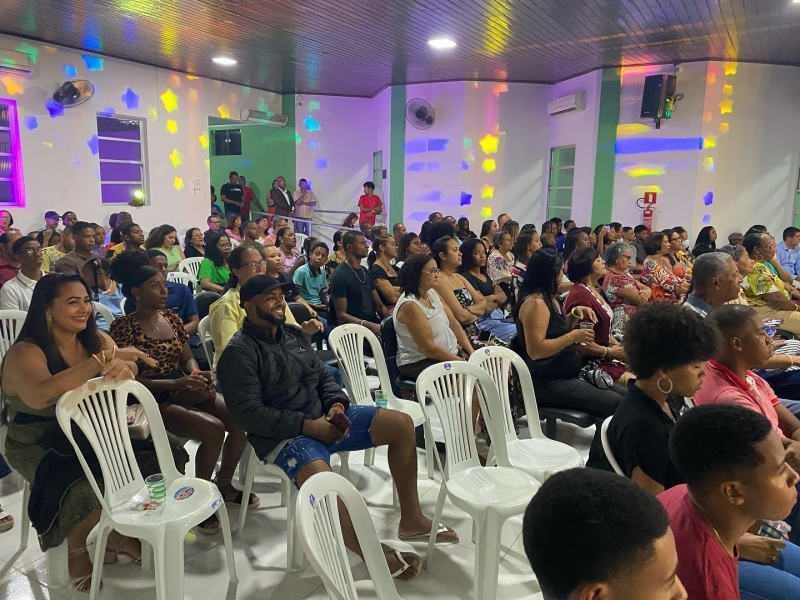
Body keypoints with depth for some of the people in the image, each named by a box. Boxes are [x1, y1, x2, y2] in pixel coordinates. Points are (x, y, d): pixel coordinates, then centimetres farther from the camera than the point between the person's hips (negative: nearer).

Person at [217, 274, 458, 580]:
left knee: (401, 423, -1)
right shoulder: (239, 352, -9)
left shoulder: (294, 334, 14)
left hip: (324, 418, 8)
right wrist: (307, 426, -21)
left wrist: (337, 405, -6)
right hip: (282, 436, -7)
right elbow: (248, 412, -17)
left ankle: (411, 519, 8)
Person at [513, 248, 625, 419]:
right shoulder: (535, 303, -19)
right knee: (615, 404, -18)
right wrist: (572, 337, -22)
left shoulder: (549, 298, 12)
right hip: (546, 383, -10)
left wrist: (575, 314, 8)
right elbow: (535, 351, -26)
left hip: (566, 375, 10)